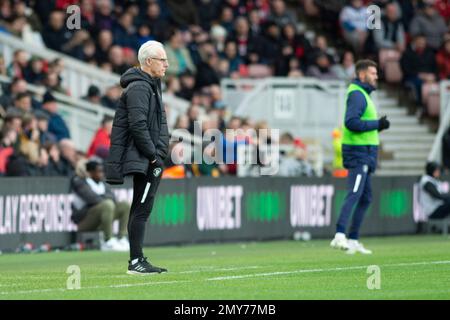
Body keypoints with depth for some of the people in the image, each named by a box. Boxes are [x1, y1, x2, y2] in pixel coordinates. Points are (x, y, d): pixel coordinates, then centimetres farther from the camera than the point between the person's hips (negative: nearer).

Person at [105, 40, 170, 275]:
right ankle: (136, 261, -13)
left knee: (139, 209, 11)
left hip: (149, 159, 11)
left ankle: (138, 261, 14)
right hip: (143, 159, -11)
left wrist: (158, 153, 15)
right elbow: (138, 125, -21)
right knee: (142, 208, -12)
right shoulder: (139, 88, -13)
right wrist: (153, 155, -16)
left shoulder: (150, 86, 21)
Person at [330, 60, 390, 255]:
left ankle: (353, 240, 15)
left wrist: (378, 126, 10)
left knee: (365, 198, 13)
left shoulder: (363, 94, 20)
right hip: (358, 152, -11)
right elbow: (351, 122, -24)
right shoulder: (356, 94, -12)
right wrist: (377, 124, -19)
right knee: (354, 194, -18)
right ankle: (340, 236, -27)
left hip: (364, 153, 11)